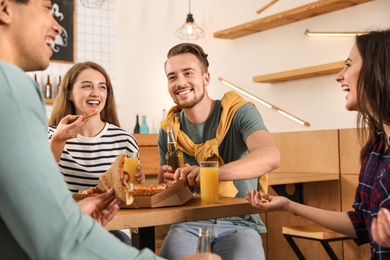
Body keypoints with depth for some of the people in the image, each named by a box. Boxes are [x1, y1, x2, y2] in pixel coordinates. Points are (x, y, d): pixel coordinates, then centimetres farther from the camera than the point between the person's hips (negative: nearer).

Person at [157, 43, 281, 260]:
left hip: (238, 223, -2)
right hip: (189, 225, 2)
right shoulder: (169, 130, 10)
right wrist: (170, 182, -8)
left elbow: (271, 157, -23)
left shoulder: (238, 112, -3)